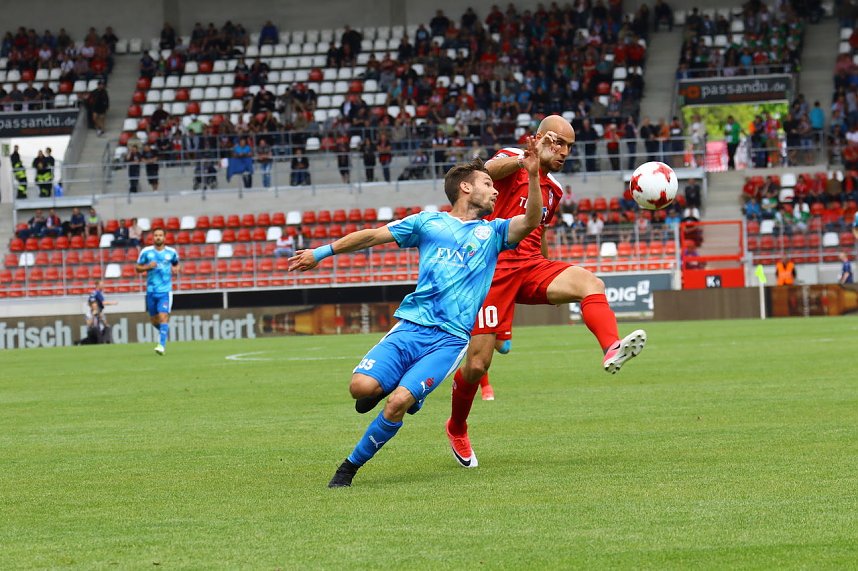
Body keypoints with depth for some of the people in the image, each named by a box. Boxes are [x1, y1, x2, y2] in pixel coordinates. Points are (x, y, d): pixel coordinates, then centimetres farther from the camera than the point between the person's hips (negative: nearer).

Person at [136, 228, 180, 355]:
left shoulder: (171, 252, 2)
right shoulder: (146, 252, 0)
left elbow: (176, 263, 22)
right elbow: (138, 268, 7)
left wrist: (176, 269, -1)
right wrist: (148, 266, -13)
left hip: (165, 290, -2)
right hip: (151, 291, 2)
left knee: (163, 316, -17)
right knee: (154, 320, 9)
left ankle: (162, 345, -20)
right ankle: (164, 331, 40)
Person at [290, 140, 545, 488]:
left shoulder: (493, 232, 16)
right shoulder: (429, 222, 15)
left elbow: (530, 221, -4)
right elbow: (373, 236, 20)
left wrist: (533, 175, -17)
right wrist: (323, 252, 19)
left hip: (451, 338, -1)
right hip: (411, 326, 1)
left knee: (399, 402, -20)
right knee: (362, 386, -21)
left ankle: (351, 466, -2)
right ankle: (383, 388, 17)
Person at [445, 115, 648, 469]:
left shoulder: (554, 190, 21)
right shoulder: (512, 161, -1)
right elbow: (487, 171, -26)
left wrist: (555, 287, 30)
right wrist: (527, 160, -44)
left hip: (531, 266, 6)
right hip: (494, 267, -6)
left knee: (590, 282, -26)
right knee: (477, 365, -5)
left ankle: (612, 349, -53)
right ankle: (456, 429, 23)